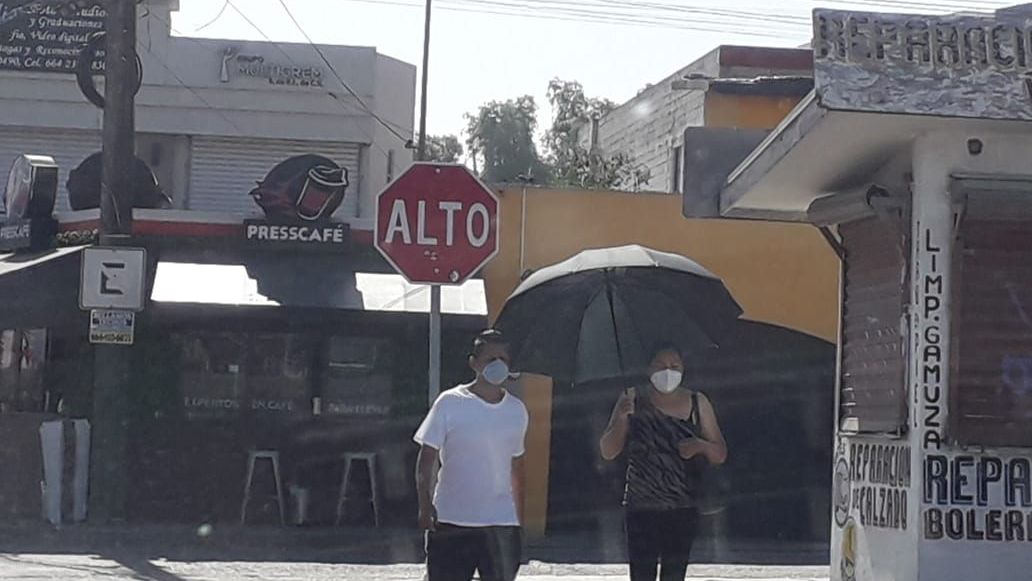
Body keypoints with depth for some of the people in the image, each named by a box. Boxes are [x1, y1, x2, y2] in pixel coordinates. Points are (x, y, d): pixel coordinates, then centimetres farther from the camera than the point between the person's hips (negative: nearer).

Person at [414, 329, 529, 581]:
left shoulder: (517, 410, 9)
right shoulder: (450, 403, -5)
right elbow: (426, 458, -3)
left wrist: (519, 516, 18)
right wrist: (425, 504, -14)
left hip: (501, 523, 4)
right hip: (451, 523, -4)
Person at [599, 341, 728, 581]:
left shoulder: (697, 404, 6)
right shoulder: (633, 400, 2)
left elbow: (720, 455, 8)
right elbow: (608, 452, 1)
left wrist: (701, 446, -13)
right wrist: (621, 419, -15)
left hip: (683, 509, 2)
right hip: (641, 508, -1)